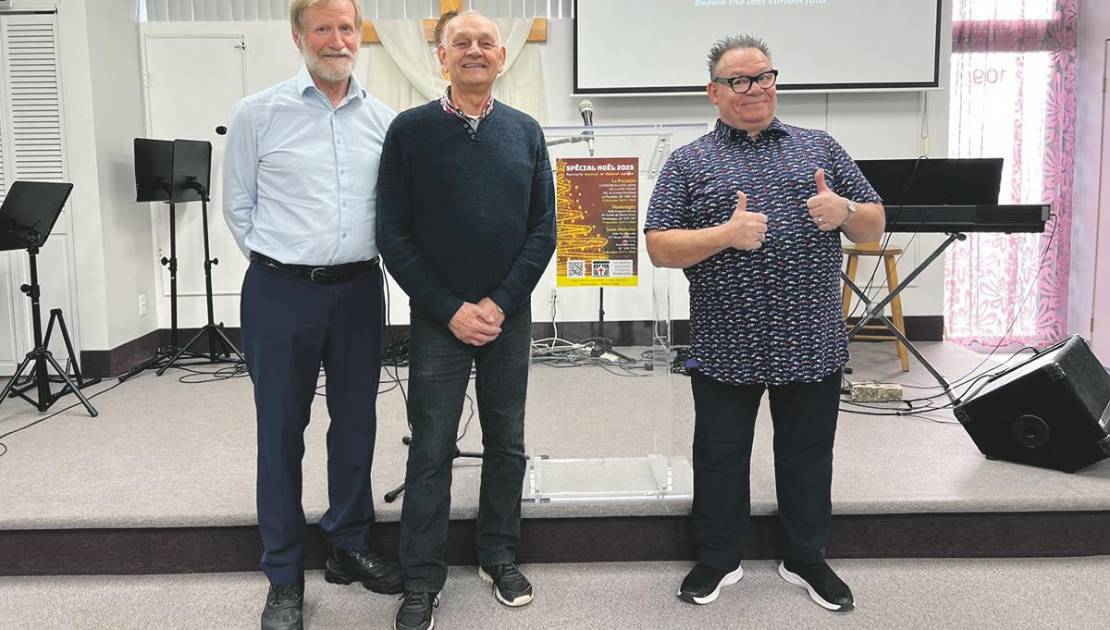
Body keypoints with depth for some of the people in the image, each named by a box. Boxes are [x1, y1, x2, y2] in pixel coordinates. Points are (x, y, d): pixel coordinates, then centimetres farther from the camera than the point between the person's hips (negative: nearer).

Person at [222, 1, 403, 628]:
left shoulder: (384, 121, 4)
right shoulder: (257, 114, -3)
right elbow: (238, 205, 4)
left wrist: (358, 254, 7)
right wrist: (279, 259, 3)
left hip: (359, 289, 3)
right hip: (281, 293, -2)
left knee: (356, 422, 12)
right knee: (282, 429, 5)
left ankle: (350, 546, 30)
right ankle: (285, 577, 18)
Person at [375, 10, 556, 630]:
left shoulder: (526, 131, 5)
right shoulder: (410, 130, -1)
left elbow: (544, 229, 3)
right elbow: (394, 235, -5)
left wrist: (499, 303, -8)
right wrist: (451, 310, -10)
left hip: (509, 316, 3)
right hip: (438, 319, -2)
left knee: (508, 443, 12)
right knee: (432, 450, 3)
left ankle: (500, 555, 29)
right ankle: (424, 578, 17)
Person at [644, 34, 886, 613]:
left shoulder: (820, 147, 9)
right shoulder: (689, 163, 2)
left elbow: (874, 226, 11)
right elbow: (659, 247, -5)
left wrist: (845, 212, -12)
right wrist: (726, 234, -20)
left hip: (812, 343, 2)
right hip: (725, 347, -2)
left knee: (807, 456, 14)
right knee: (719, 457, 11)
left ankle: (806, 558, 33)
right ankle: (718, 559, 30)